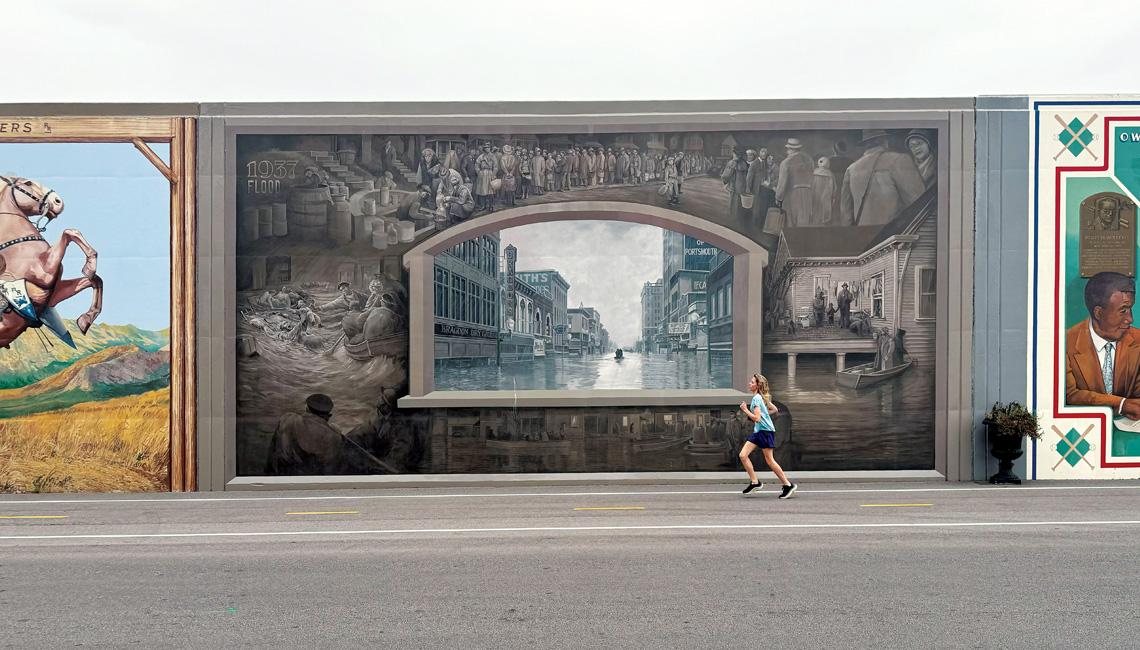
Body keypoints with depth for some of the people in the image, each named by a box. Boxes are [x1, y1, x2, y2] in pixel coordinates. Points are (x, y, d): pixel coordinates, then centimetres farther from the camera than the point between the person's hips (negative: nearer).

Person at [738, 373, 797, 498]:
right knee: (743, 455, 1)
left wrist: (745, 409, -14)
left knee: (769, 460, -4)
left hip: (765, 431, -10)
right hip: (758, 431, 10)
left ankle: (788, 485, 6)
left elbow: (756, 418, -22)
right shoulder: (761, 397, 13)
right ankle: (755, 482, 6)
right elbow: (775, 409, 21)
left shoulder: (757, 398, -16)